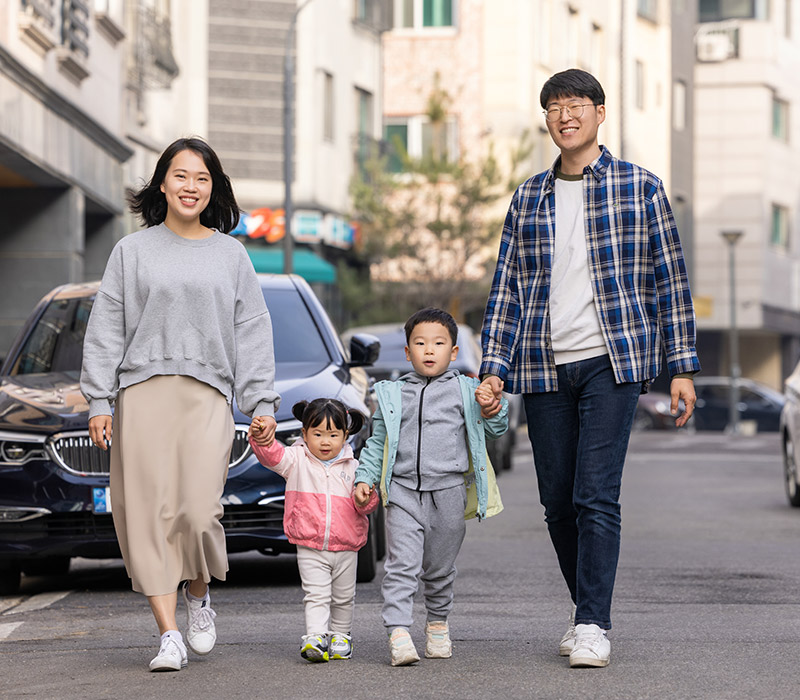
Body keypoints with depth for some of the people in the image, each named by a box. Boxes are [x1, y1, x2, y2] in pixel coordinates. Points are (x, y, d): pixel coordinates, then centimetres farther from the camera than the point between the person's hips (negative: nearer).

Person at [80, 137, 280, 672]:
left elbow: (252, 332, 13)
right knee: (151, 516, -6)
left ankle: (200, 597, 18)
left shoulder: (231, 254, 14)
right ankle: (169, 634, -1)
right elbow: (105, 330, 9)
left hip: (208, 396, 0)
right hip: (142, 393, 0)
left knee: (199, 511, -13)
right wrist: (98, 401, 1)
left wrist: (263, 403, 6)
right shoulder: (132, 251, 11)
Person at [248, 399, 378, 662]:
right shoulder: (296, 460, 0)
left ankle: (340, 636, 29)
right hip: (310, 548, -2)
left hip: (346, 548, 2)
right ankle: (316, 637, -17)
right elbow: (272, 455, -17)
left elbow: (364, 506, 7)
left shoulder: (352, 467, 5)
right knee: (316, 595, -12)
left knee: (343, 598, 13)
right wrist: (262, 438, -38)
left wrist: (366, 498, -17)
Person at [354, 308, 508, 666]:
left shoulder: (466, 390, 8)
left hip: (448, 492, 0)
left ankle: (437, 623, 31)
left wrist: (493, 411, -9)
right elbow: (376, 441, 15)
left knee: (440, 569, 10)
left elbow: (495, 431, 11)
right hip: (403, 492, 0)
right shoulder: (393, 394, 11)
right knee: (401, 565, -11)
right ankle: (398, 634, -15)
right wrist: (364, 478, 5)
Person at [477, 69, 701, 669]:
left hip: (613, 361, -4)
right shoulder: (529, 198, 13)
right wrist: (495, 366, 2)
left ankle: (593, 625, -9)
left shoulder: (640, 188, 4)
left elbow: (671, 281, 5)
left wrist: (682, 367, 0)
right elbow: (507, 287, 13)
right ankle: (588, 610, 23)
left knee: (596, 496, -13)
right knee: (558, 502, 7)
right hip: (545, 368, 4)